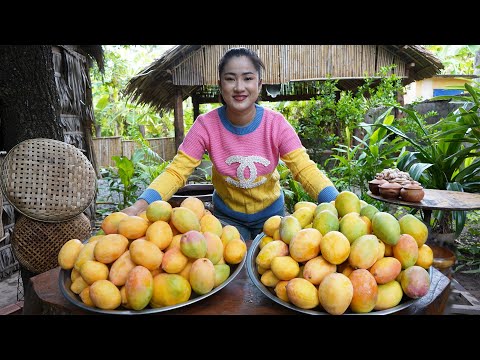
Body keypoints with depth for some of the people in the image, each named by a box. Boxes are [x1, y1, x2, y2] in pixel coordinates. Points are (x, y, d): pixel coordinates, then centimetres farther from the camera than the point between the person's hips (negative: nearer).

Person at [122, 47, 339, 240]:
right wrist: (140, 205, -38)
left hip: (270, 213, 1)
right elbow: (177, 172, -22)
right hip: (227, 215, 0)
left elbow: (306, 170, -24)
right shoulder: (206, 125, -20)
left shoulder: (276, 124, -20)